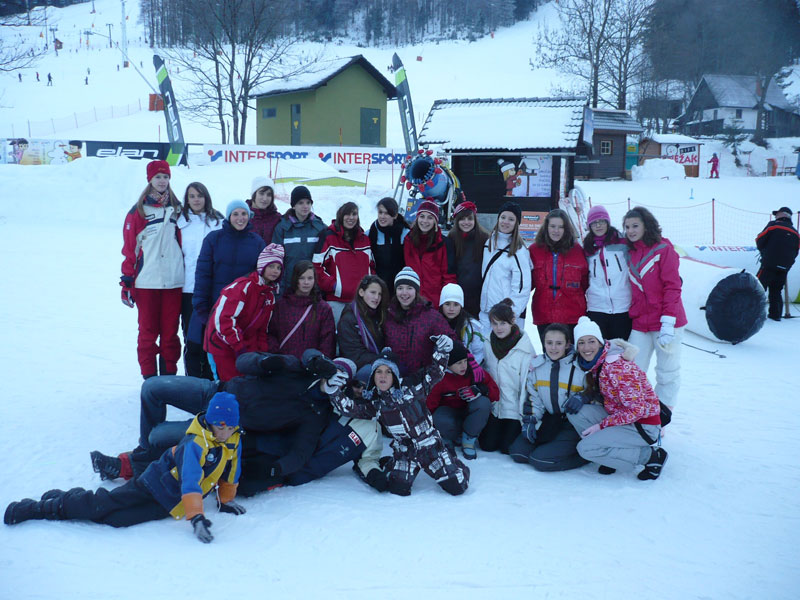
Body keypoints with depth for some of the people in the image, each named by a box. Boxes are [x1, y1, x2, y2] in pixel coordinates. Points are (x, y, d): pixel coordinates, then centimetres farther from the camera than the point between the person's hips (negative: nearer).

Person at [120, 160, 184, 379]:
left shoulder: (176, 209, 11)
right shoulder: (138, 211, 1)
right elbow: (129, 247, 1)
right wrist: (127, 282, -3)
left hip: (173, 281, 2)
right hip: (146, 281, -2)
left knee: (170, 330, 6)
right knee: (148, 330, 2)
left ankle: (169, 374, 15)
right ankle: (149, 377, 9)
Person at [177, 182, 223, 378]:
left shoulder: (217, 222, 6)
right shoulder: (180, 222, 7)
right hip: (188, 288, 0)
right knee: (191, 337, 1)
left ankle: (210, 376, 12)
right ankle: (193, 378, 8)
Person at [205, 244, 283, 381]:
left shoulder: (270, 294, 9)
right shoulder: (243, 286, -18)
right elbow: (223, 319, -24)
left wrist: (262, 351, 4)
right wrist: (239, 347, -23)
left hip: (247, 345, 7)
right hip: (222, 345, -7)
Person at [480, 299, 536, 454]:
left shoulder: (525, 346, -13)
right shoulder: (488, 344, 1)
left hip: (516, 408, -4)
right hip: (495, 405, 4)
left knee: (507, 447, -8)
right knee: (487, 445, -1)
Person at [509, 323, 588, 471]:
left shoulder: (580, 366, -11)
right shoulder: (536, 365, 4)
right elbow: (533, 398, 11)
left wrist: (582, 397, -25)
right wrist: (529, 421, -1)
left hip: (573, 425, -6)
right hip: (548, 423, 6)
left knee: (540, 460, -20)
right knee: (516, 452, -10)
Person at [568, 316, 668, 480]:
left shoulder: (618, 367, -24)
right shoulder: (594, 363, 1)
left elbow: (636, 410, -23)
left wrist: (601, 425, -18)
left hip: (643, 425, -8)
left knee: (585, 448, -20)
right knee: (575, 412, -11)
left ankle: (651, 456, -7)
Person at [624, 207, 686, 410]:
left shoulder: (663, 249, -6)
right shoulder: (631, 253, 12)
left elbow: (672, 287, -11)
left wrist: (668, 322, -18)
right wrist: (632, 315, 9)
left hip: (664, 323, -5)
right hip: (640, 324, 5)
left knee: (667, 373, 4)